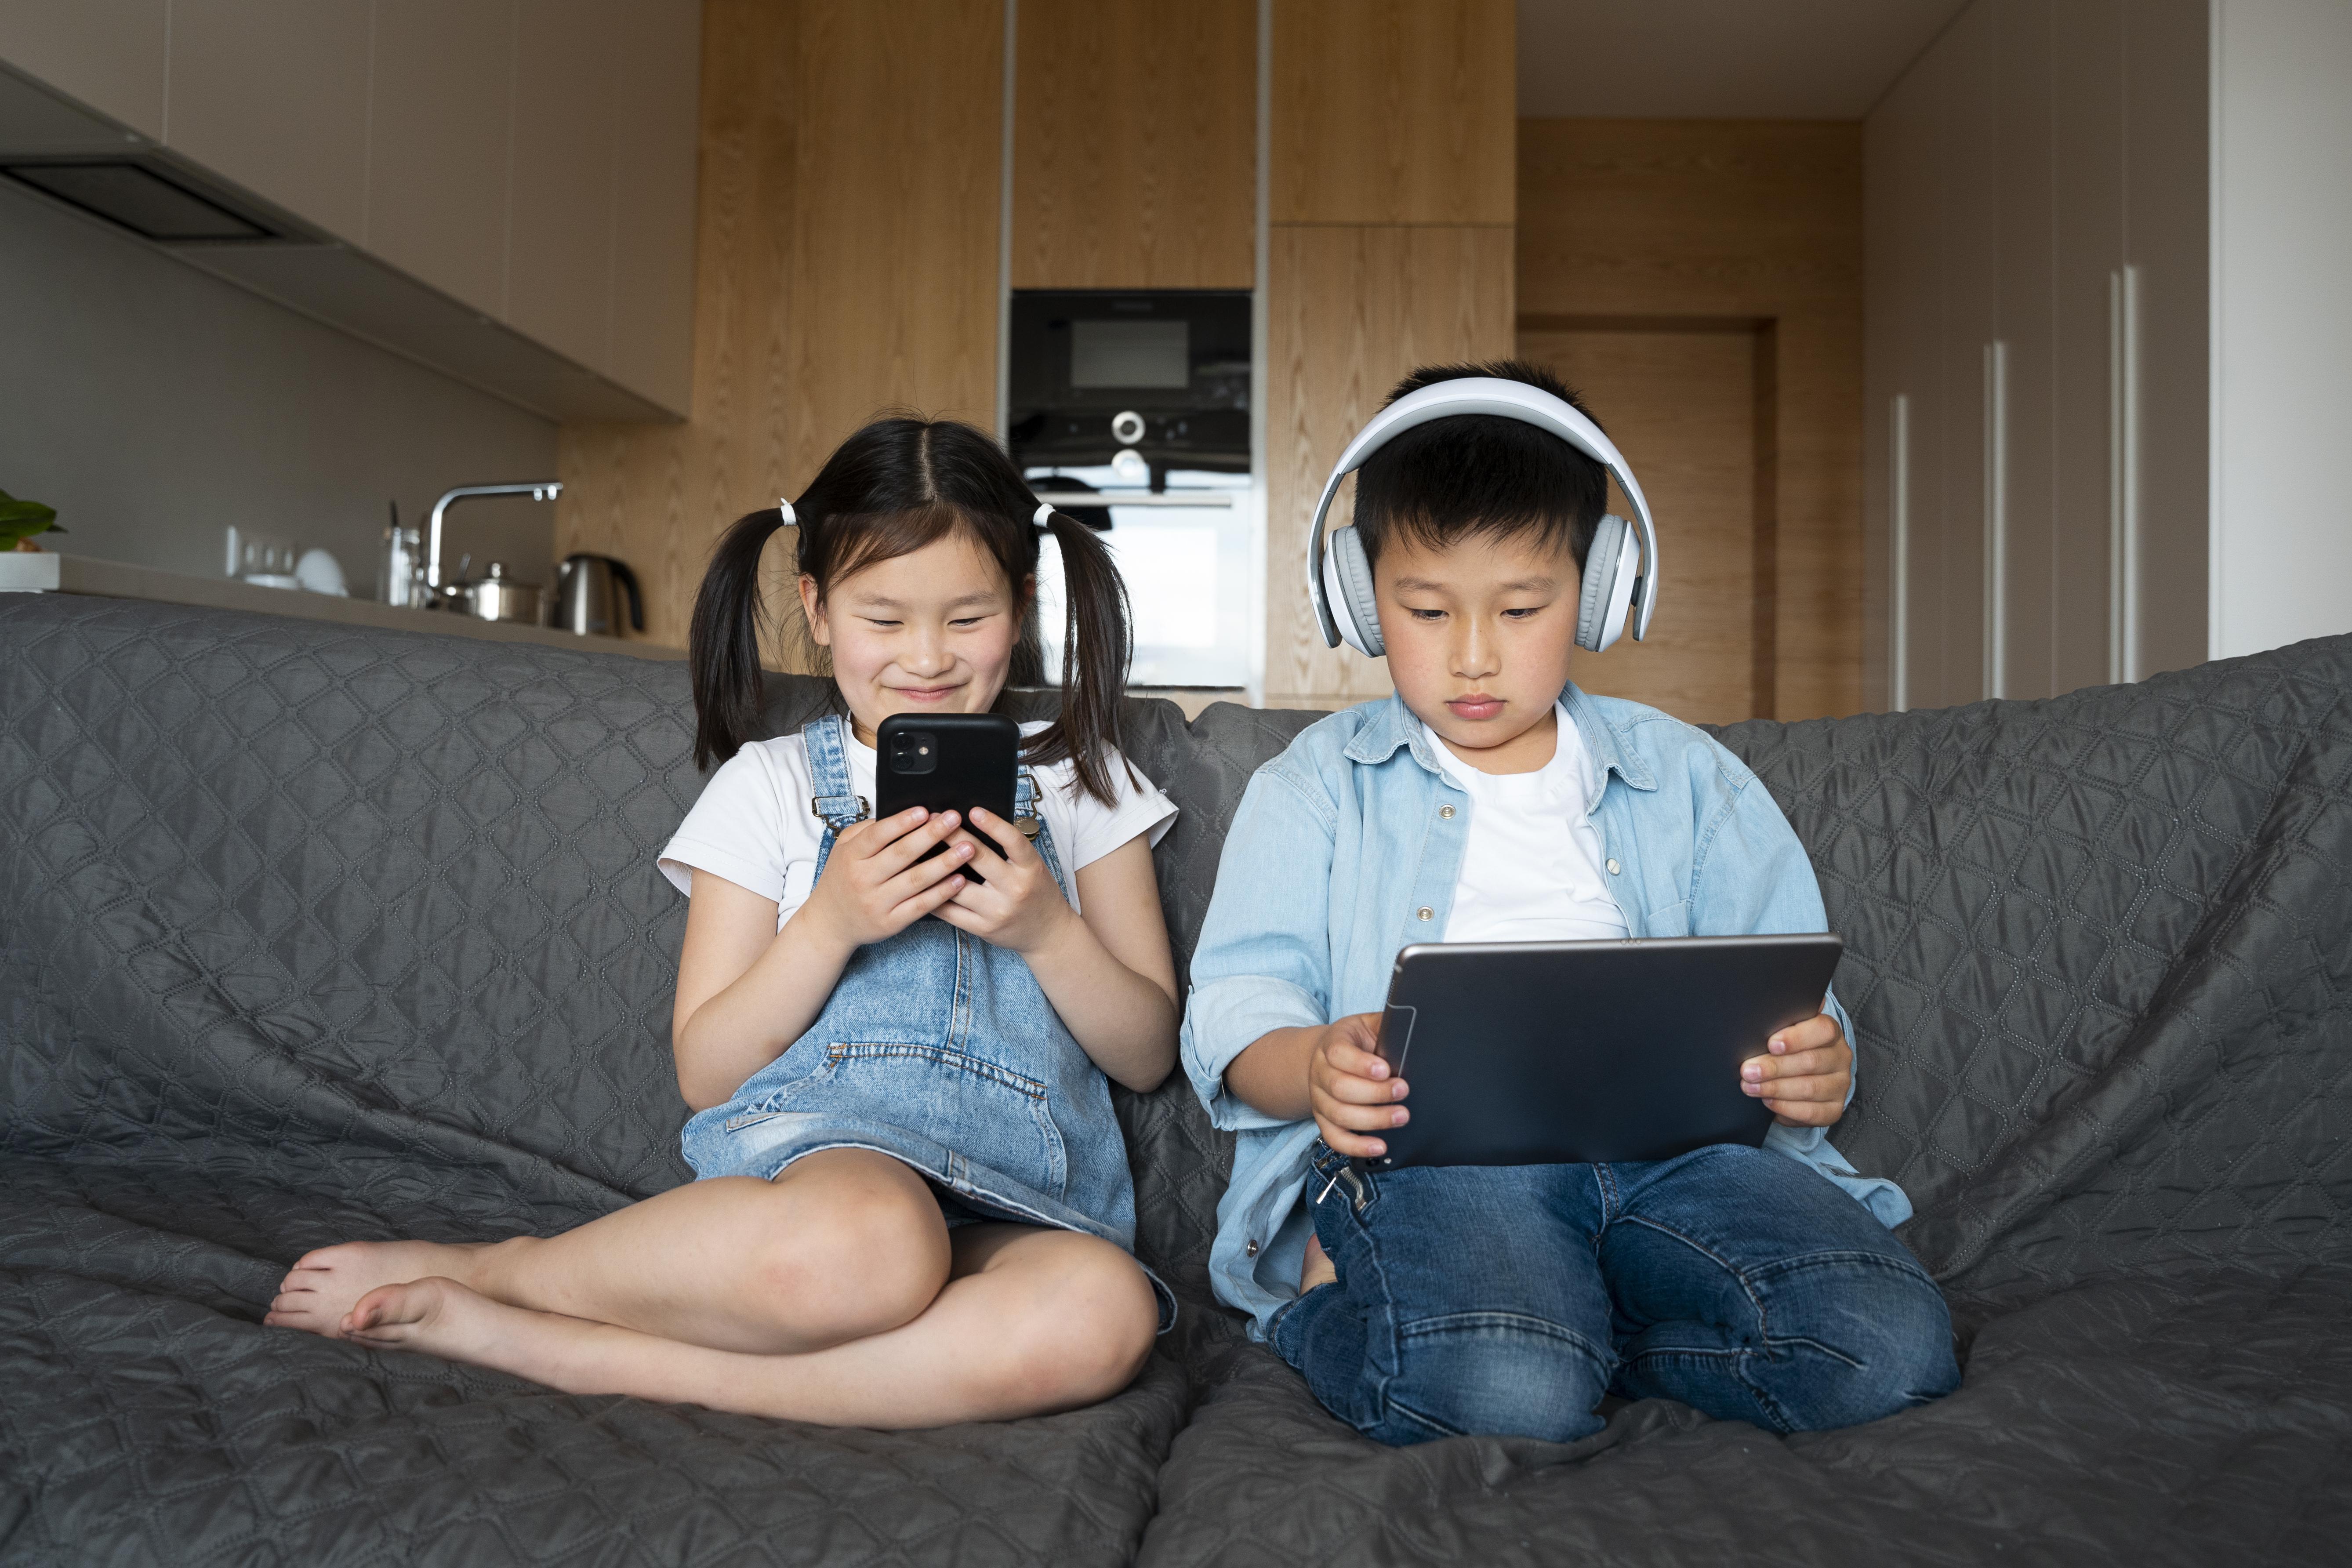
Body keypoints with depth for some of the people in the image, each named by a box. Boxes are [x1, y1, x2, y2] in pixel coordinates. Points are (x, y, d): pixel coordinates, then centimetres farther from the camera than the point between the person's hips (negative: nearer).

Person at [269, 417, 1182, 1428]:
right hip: (814, 1150, -2)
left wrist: (1046, 931, -7)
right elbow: (705, 1073, 6)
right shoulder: (771, 785, 10)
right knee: (862, 1245, -41)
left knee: (1103, 1313, -36)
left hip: (1017, 1206, 3)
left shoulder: (1080, 782, 14)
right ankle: (486, 1270, -14)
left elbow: (1146, 1056, 12)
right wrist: (830, 925, -10)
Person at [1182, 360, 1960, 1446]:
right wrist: (1312, 1068, -19)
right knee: (1506, 1393, -36)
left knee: (1890, 1346, -23)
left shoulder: (1685, 777, 22)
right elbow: (1240, 1002, 6)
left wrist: (1812, 1064, -8)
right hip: (1425, 1149, -4)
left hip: (1667, 1141, 5)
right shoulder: (1317, 786, 16)